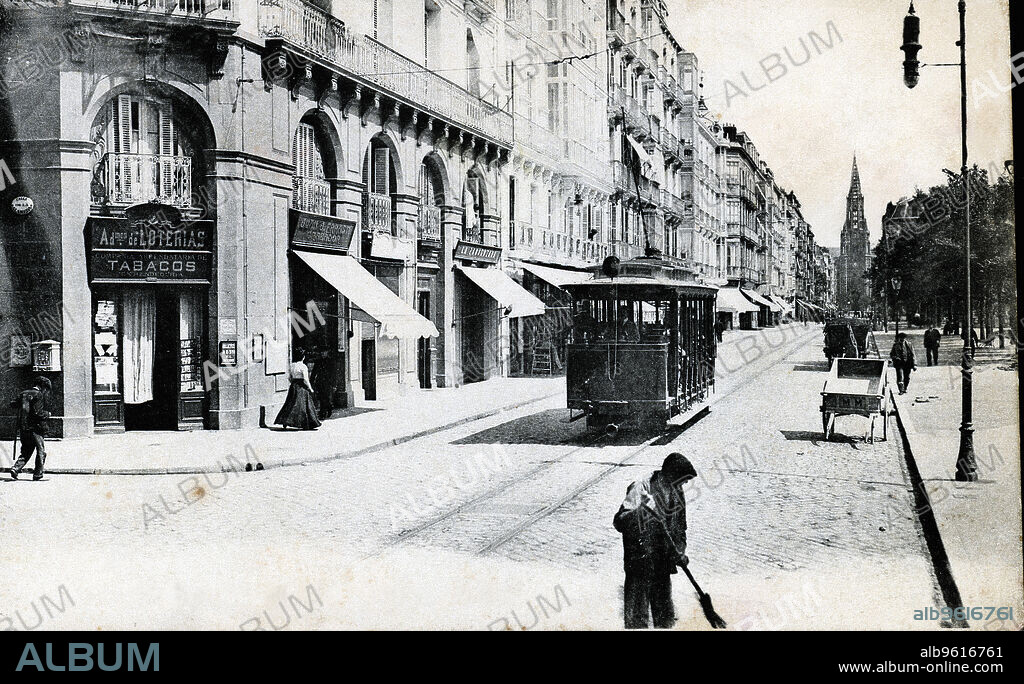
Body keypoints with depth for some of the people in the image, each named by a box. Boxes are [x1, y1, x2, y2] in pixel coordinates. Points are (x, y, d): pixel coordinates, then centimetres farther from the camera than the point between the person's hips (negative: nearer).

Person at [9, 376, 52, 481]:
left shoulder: (23, 394, 12)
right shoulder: (39, 395, -10)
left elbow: (13, 404, 16)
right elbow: (38, 413, -18)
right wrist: (47, 414, -1)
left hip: (22, 429, 7)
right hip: (34, 428, -7)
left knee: (25, 452, 16)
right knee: (41, 451, 5)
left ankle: (16, 468, -2)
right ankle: (38, 474, 6)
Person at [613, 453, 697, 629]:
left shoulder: (677, 494, 6)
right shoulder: (641, 489, -14)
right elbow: (619, 522, -21)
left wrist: (680, 552, 0)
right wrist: (642, 511, -37)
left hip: (663, 565, 6)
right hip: (639, 562, -6)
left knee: (666, 617, 14)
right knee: (637, 618, -1)